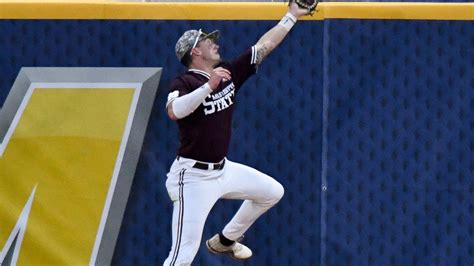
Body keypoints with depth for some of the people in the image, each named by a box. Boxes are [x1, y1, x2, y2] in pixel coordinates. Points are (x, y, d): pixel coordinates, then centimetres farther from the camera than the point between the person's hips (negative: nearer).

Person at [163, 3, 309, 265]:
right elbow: (174, 111, -37)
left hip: (222, 170, 8)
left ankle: (224, 241, 32)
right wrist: (209, 86, -40)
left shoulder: (228, 73, 5)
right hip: (193, 177, -8)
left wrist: (292, 15, 15)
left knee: (273, 192, 22)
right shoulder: (183, 83, -16)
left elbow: (264, 45, 11)